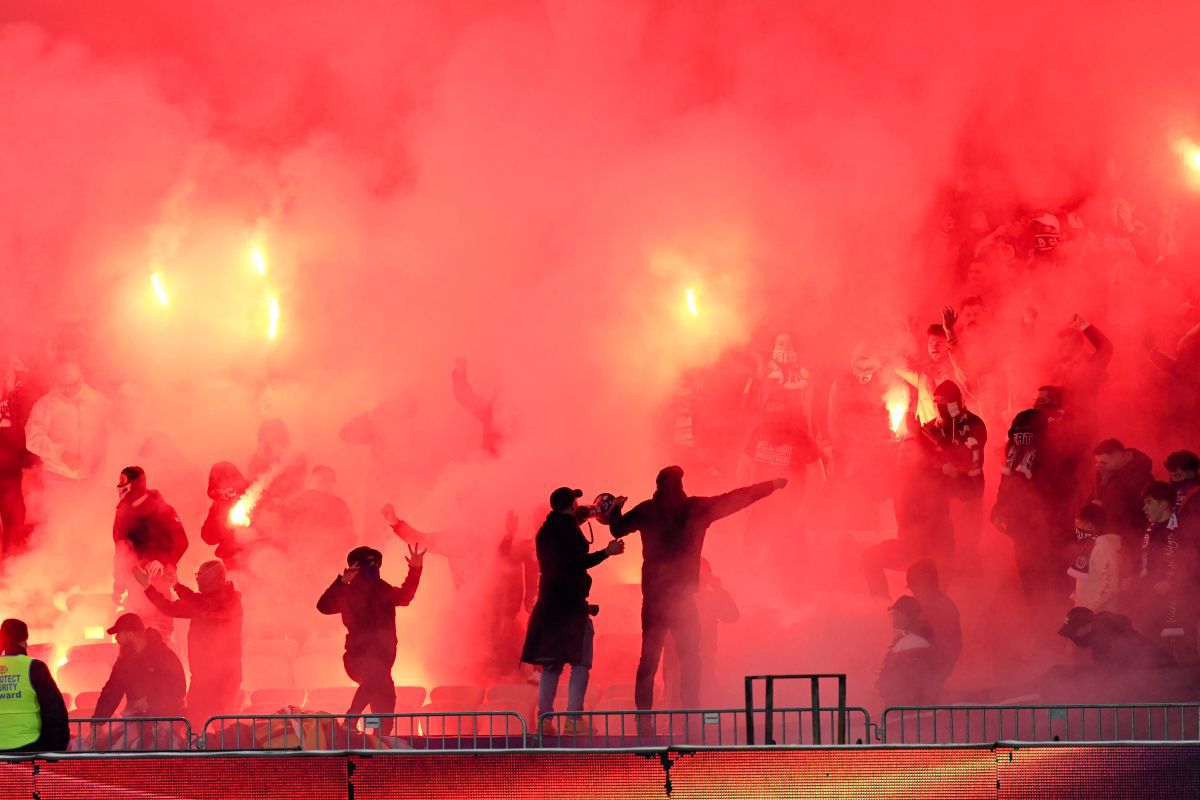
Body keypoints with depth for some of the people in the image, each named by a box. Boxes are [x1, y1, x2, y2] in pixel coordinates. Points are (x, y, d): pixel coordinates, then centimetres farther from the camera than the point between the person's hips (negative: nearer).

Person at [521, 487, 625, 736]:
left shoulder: (544, 531, 15)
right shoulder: (569, 527, -9)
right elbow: (576, 562, -18)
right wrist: (607, 552, -10)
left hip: (548, 602, 8)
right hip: (571, 603, -8)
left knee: (551, 664, 10)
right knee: (580, 662, -5)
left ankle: (545, 718, 4)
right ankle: (573, 719, -13)